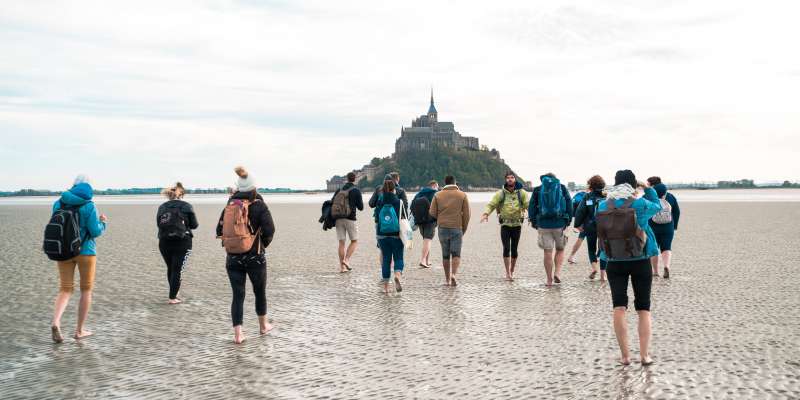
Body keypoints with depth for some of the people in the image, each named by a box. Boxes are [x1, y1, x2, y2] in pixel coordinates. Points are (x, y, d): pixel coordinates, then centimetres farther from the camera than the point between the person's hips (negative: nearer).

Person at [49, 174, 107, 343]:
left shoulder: (58, 203, 1)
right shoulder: (88, 206, -13)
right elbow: (95, 231, -14)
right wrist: (102, 222, 5)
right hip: (85, 251, -3)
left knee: (65, 289, 11)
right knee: (86, 290, 12)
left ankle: (55, 322, -15)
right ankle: (80, 330, 16)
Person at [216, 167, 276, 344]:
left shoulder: (229, 206, 2)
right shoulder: (259, 205, -8)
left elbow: (219, 230, 3)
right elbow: (269, 229, -15)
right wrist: (264, 243, 3)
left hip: (233, 258, 2)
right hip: (255, 257, -2)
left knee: (237, 295, 6)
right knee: (260, 291, 18)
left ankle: (237, 334, -2)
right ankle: (263, 325, 34)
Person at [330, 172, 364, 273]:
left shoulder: (339, 190, 11)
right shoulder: (356, 191, -2)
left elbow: (331, 203, 7)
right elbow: (361, 207, -1)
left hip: (338, 219, 4)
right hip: (350, 219, -4)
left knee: (341, 243, 5)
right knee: (354, 241, 10)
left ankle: (342, 267, 4)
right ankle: (346, 260, -8)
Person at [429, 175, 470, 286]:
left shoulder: (438, 195, 4)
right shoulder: (462, 195, 2)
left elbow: (432, 213, 1)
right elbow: (466, 215, 1)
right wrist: (464, 230, 9)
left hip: (442, 228, 1)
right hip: (457, 228, -1)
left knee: (445, 255, 10)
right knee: (456, 254, 2)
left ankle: (447, 279, 12)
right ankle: (453, 274, -20)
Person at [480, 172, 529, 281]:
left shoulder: (521, 193, 2)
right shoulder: (501, 193, 1)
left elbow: (528, 204, -6)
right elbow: (491, 204, -4)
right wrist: (486, 213, -23)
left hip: (517, 224, 1)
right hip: (505, 225, -1)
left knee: (514, 249, 6)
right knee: (506, 248, -8)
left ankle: (511, 272, 20)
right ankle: (507, 273, -3)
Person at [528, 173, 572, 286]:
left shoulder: (537, 190, 7)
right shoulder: (562, 188, 7)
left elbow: (531, 208, 5)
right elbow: (569, 205, 4)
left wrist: (533, 223, 14)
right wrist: (568, 221, 10)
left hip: (543, 225, 0)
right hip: (560, 225, 0)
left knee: (548, 252, 5)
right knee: (560, 249, 18)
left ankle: (549, 280, 10)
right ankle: (557, 272, 1)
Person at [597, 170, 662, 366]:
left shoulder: (603, 206, -6)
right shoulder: (641, 204, -10)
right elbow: (657, 206, 11)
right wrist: (648, 189, 23)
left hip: (614, 263, 1)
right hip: (640, 261, -1)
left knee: (619, 308, 2)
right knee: (643, 309, 9)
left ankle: (625, 356, 0)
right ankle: (645, 355, 7)